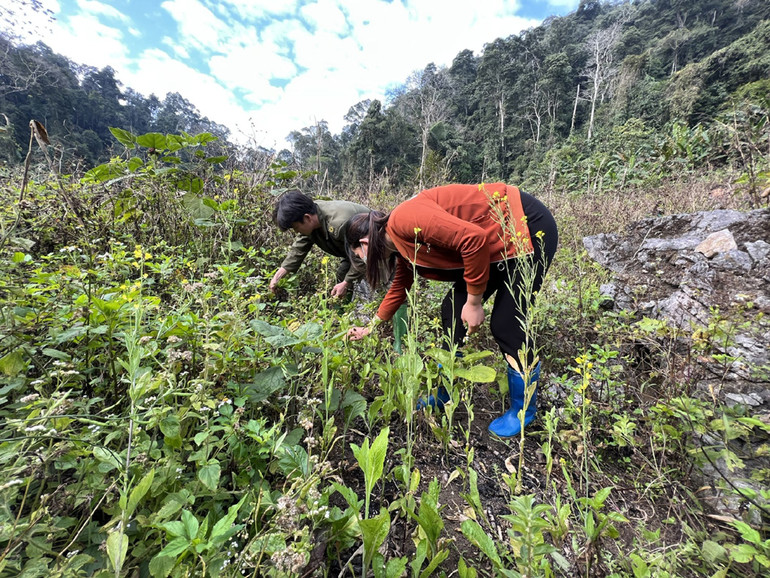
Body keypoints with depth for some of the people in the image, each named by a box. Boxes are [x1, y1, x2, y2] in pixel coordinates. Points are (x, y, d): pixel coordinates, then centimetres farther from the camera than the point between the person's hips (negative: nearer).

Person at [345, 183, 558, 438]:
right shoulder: (401, 245, 7)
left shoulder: (403, 219, -22)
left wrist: (474, 303, -19)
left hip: (528, 226, -9)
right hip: (496, 246, 9)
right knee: (453, 311, 5)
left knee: (506, 324, -7)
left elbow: (474, 238, -30)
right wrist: (369, 328, 32)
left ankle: (524, 410, 19)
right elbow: (399, 288, 21)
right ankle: (446, 395, 22)